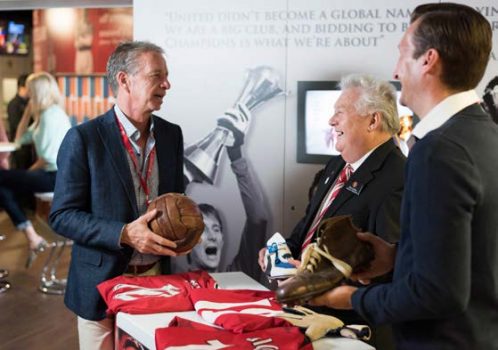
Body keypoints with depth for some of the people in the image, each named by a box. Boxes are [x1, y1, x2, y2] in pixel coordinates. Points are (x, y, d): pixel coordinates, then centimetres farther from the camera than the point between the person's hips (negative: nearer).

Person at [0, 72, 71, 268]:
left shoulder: (51, 114, -14)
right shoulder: (45, 114, 17)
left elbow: (49, 156, -18)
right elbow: (20, 139, 21)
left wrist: (31, 170, -1)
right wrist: (28, 110, 15)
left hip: (58, 175, -10)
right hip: (53, 172, 10)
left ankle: (32, 237, -5)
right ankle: (31, 237, 3)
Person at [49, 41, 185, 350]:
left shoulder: (171, 134, 3)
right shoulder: (84, 138, -13)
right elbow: (62, 216, -13)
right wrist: (125, 234, -25)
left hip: (157, 277, 4)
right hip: (103, 283, -4)